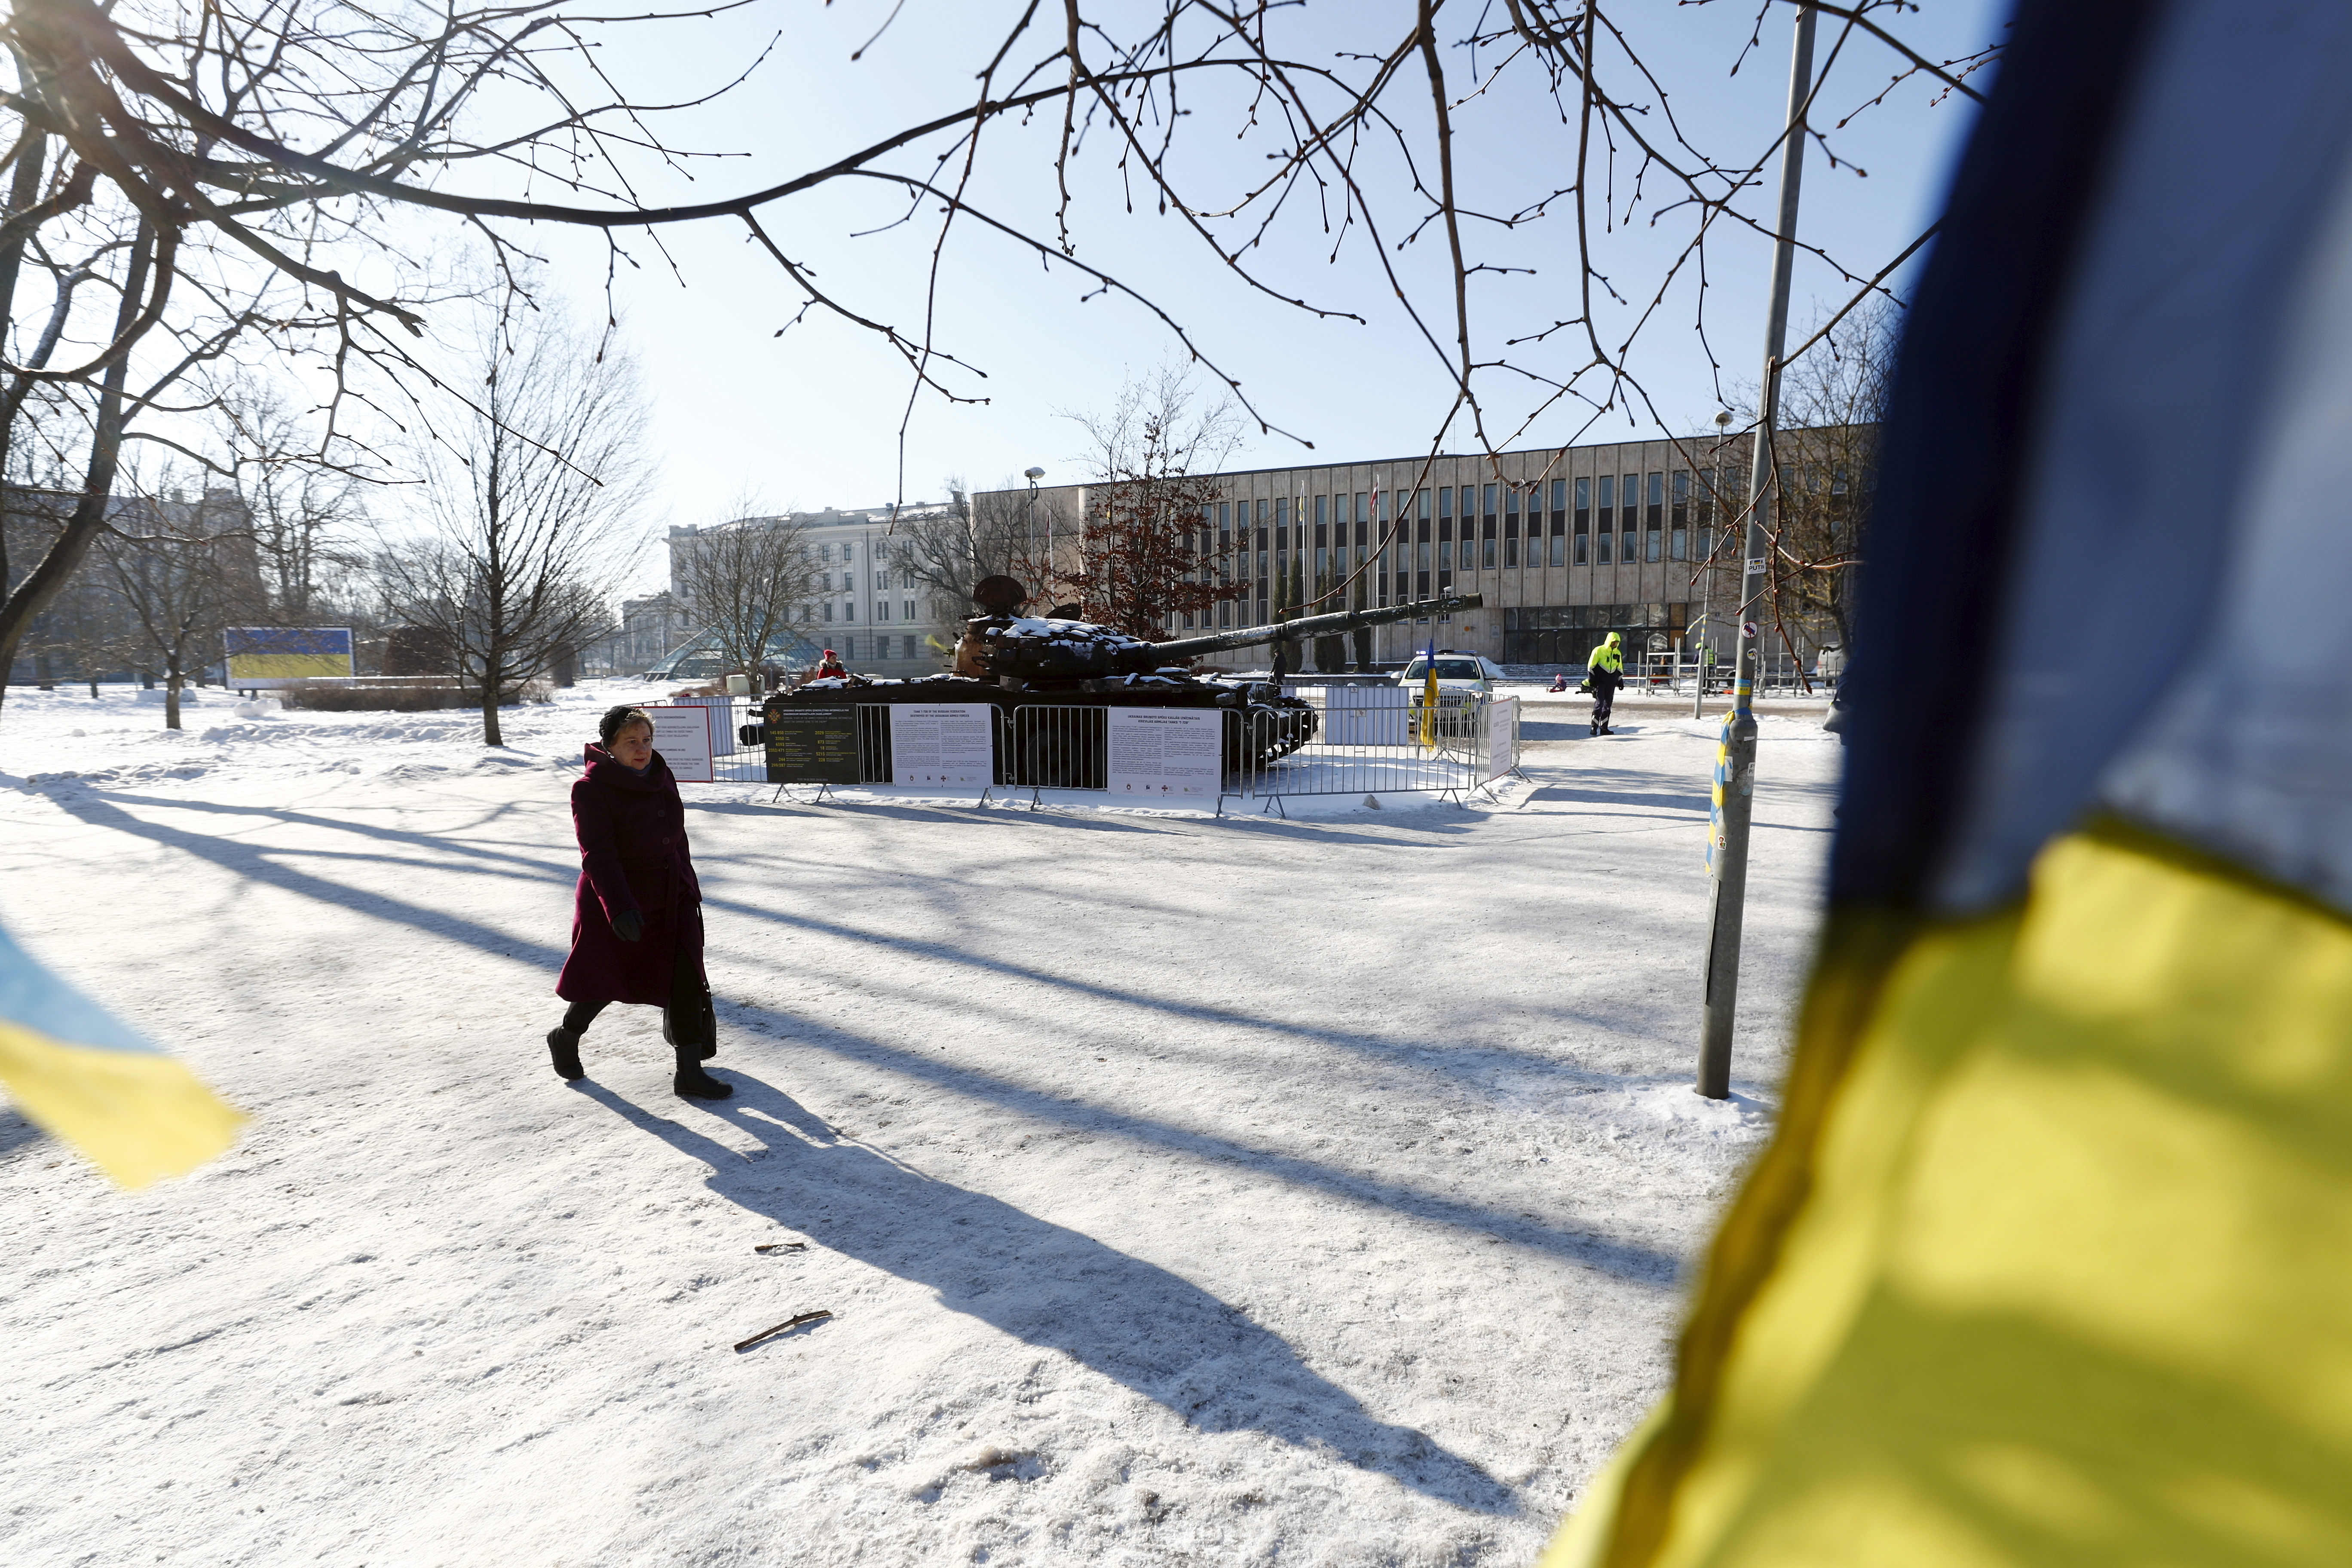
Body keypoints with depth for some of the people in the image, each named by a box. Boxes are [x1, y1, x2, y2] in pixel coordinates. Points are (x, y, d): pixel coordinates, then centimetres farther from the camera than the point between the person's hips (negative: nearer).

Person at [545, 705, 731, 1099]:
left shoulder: (661, 775, 5)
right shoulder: (591, 789, -15)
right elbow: (599, 856, -22)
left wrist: (688, 888, 17)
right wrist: (619, 909, -30)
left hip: (671, 899, 6)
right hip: (616, 903, -6)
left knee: (685, 979, 1)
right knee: (605, 979, 9)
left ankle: (690, 1072, 8)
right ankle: (566, 1037, 41)